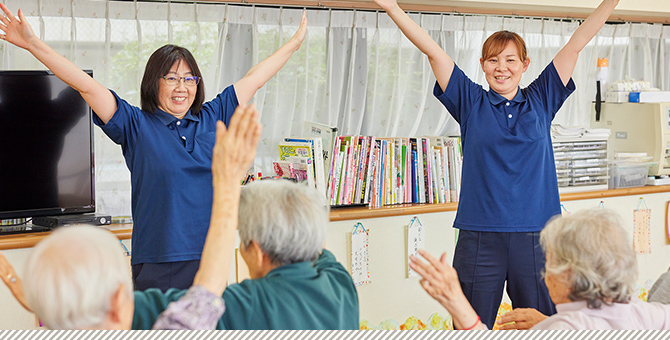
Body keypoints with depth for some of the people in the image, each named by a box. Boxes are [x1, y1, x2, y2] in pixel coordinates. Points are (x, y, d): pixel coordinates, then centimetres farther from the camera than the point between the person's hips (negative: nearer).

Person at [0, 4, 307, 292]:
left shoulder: (211, 119, 11)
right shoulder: (137, 125, 1)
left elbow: (255, 78, 19)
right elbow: (85, 84, -5)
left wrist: (295, 42, 28)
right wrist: (32, 43, -10)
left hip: (209, 258, 3)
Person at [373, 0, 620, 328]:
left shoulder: (540, 101, 9)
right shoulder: (471, 103, 6)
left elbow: (576, 43, 7)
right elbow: (433, 51, 1)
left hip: (535, 236, 1)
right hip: (480, 236, -1)